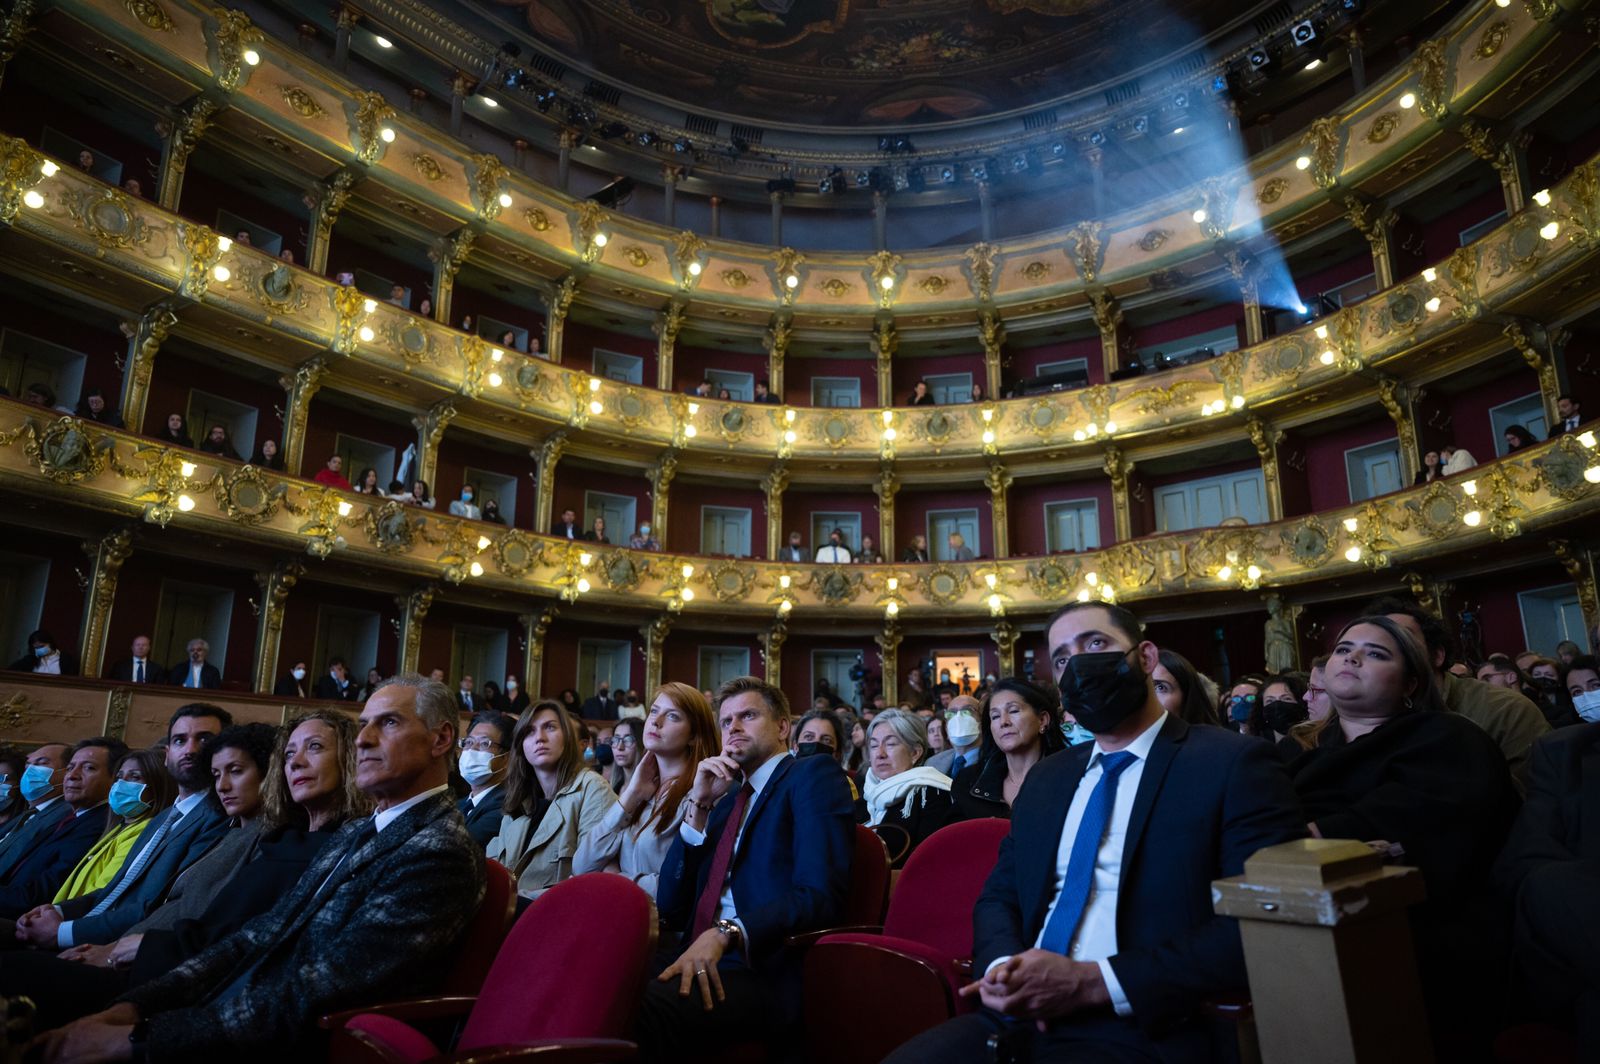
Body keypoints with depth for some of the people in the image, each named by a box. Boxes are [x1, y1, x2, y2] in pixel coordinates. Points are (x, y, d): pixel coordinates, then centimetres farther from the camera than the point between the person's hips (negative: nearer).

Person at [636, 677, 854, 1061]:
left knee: (641, 1010, -34)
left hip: (766, 971, -6)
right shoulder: (727, 798, 23)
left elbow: (818, 895, -12)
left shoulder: (813, 776, 2)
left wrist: (726, 933, -25)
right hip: (701, 960, 7)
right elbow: (671, 909, 14)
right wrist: (700, 803, 6)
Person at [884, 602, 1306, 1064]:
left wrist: (1094, 982, -17)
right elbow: (998, 896, 18)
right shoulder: (1045, 778, 16)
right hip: (1020, 1017, 5)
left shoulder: (1232, 765, -3)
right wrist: (1002, 968, -5)